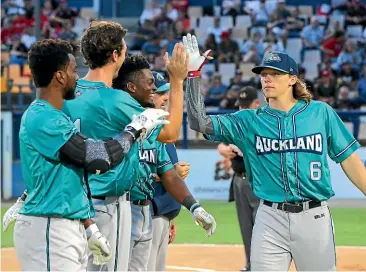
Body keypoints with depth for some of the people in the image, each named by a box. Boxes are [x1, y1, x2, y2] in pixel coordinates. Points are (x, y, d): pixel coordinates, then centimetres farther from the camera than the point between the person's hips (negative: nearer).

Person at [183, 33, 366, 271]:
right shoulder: (249, 121, 6)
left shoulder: (321, 112, 3)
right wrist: (194, 74, -9)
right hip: (271, 219, 1)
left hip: (315, 217, -1)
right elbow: (200, 122, -2)